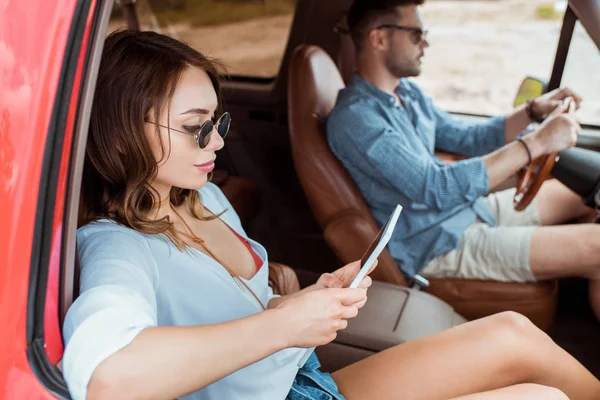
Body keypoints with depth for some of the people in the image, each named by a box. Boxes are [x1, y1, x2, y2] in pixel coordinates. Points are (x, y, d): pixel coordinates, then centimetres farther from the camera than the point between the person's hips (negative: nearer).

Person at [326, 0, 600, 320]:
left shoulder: (407, 92, 6)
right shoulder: (354, 118, -24)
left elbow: (466, 139, 17)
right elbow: (436, 188, -31)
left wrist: (532, 111, 2)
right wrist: (536, 143, -28)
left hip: (469, 210, 10)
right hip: (440, 244, -10)